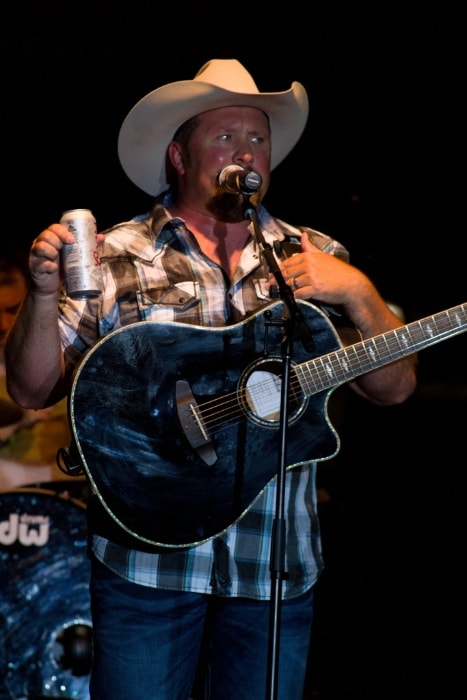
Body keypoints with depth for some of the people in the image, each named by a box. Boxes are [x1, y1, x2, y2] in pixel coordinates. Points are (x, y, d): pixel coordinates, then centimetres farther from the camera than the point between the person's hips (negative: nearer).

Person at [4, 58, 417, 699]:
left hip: (278, 567, 3)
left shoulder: (315, 258, 8)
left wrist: (357, 292, -11)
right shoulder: (116, 257, 0)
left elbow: (394, 387, 5)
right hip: (148, 557, -2)